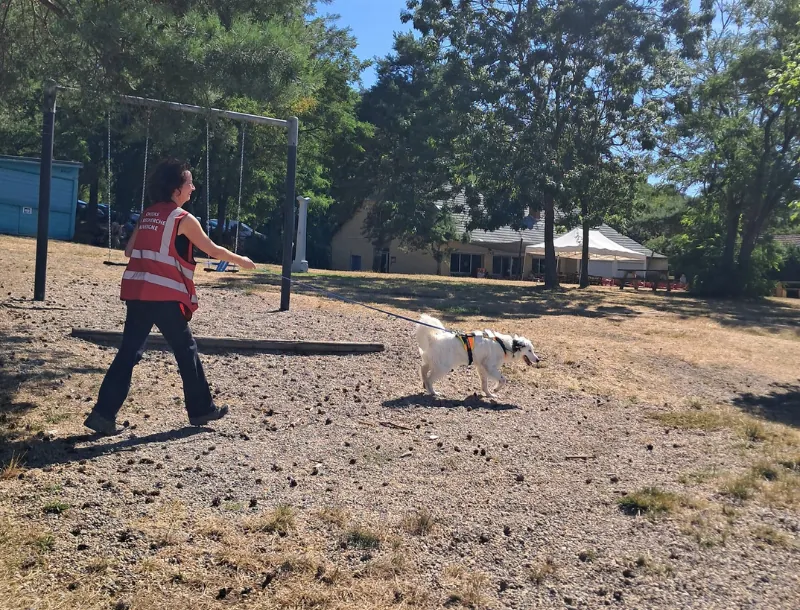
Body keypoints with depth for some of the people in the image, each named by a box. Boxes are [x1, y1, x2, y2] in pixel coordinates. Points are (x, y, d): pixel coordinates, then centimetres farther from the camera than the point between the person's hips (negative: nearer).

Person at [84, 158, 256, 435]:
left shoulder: (147, 215, 14)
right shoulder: (183, 219, -5)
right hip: (165, 296, -6)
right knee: (186, 351, 8)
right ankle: (201, 409, 19)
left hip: (137, 292, 6)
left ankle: (103, 414, 4)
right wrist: (240, 260, 18)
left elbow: (129, 250, 18)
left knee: (129, 352, 8)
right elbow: (213, 250, 3)